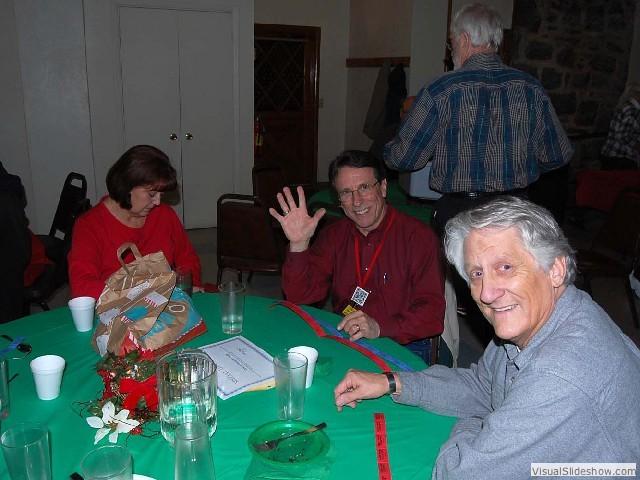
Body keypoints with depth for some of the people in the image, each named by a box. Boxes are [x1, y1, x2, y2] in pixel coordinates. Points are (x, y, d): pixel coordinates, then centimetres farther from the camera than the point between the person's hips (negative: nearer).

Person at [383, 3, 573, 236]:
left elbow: (404, 158, -7)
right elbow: (559, 155, 7)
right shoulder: (531, 88, 0)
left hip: (457, 211, -3)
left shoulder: (440, 90, -11)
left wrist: (387, 150, 17)